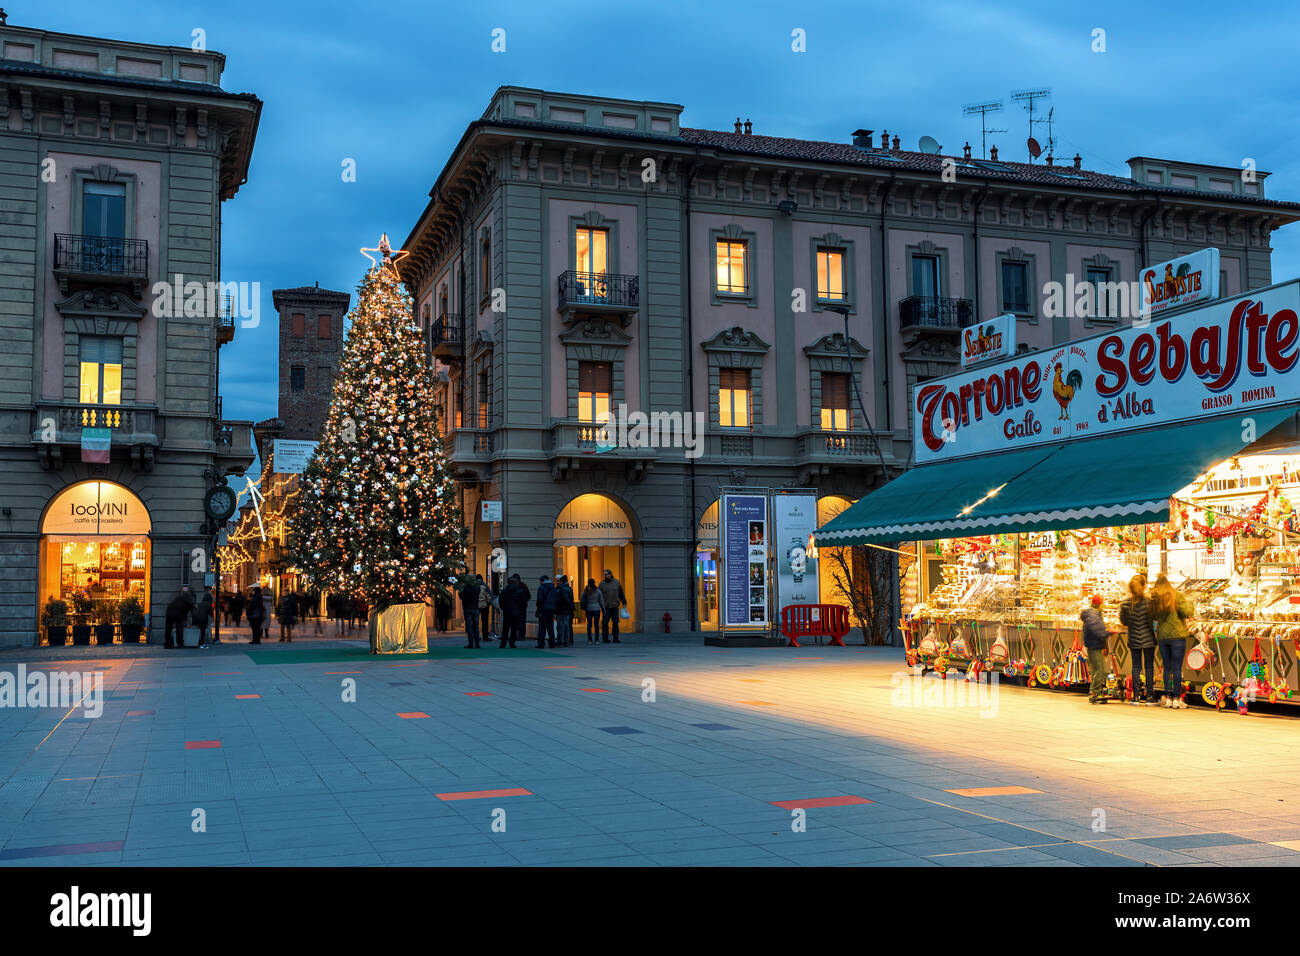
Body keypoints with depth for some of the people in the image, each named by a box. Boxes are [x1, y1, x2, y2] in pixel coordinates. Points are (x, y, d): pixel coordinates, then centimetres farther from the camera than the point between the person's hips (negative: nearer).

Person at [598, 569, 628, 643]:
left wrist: (624, 603, 11)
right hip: (606, 607, -2)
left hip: (615, 606, 2)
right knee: (605, 623, -6)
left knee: (615, 622, 4)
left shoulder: (616, 582, 7)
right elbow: (599, 595, 5)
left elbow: (621, 594, 13)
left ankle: (616, 639, 11)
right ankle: (605, 639, 0)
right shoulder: (602, 583, 3)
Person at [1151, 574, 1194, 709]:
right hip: (1177, 635, -3)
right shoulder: (1177, 596, -6)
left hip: (1162, 636, 3)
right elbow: (1187, 612, -11)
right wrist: (1189, 603, 7)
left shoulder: (1154, 598, 4)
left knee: (1167, 668, 10)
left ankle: (1168, 697, 11)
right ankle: (1177, 699, 0)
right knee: (1177, 668, -1)